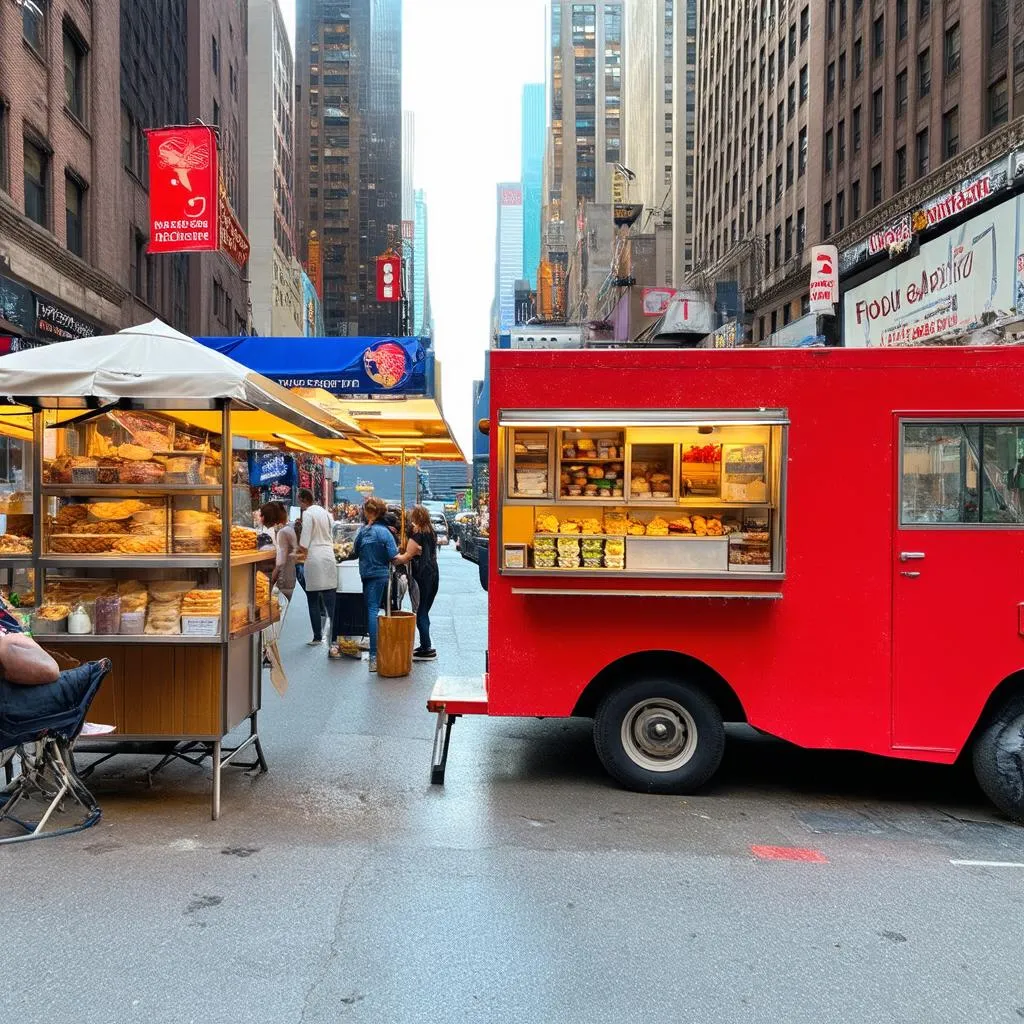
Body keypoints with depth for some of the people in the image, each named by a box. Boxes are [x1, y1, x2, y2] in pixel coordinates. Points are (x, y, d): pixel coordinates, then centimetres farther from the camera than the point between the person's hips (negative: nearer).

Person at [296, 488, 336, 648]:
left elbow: (305, 541, -10)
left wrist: (303, 553, 2)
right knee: (331, 599, 4)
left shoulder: (308, 514, -7)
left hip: (314, 558, -6)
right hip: (329, 555, 6)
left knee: (313, 601, 3)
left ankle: (317, 637, 6)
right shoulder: (325, 512, 13)